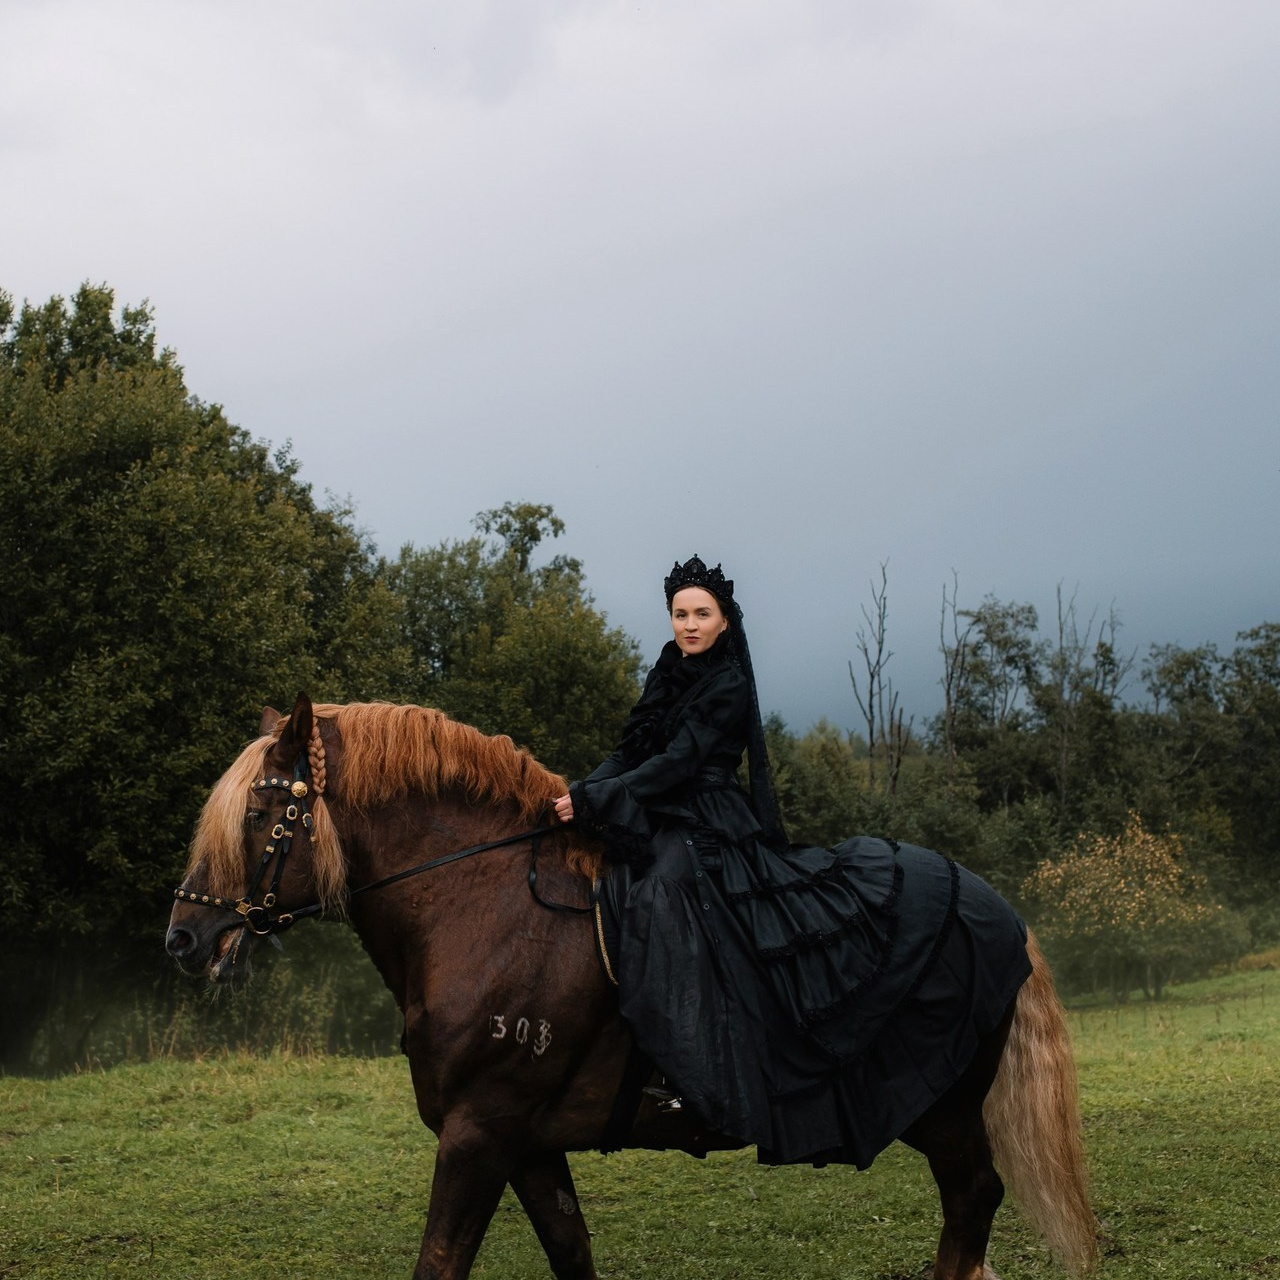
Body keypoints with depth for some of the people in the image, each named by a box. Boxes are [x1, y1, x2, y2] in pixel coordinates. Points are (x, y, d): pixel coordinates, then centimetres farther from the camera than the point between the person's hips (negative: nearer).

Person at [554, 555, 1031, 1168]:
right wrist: (579, 793, -6)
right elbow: (629, 752, 12)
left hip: (704, 834, -9)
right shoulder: (668, 676, 18)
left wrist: (596, 800, -21)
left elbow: (679, 762, -14)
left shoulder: (728, 686, -5)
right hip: (656, 827, 9)